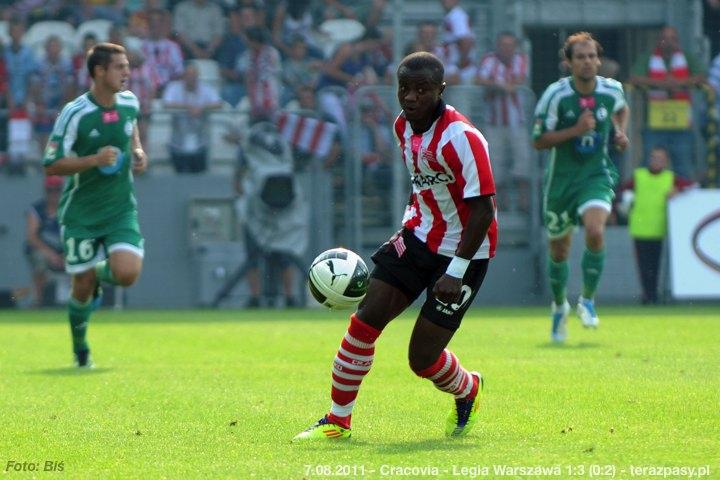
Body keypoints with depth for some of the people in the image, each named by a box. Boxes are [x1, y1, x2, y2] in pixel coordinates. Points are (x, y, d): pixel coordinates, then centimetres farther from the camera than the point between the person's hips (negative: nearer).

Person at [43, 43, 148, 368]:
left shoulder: (130, 102, 0)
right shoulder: (74, 114, -16)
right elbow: (51, 165, -15)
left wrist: (138, 152, 4)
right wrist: (94, 160, -26)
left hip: (121, 209, 3)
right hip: (81, 213, -3)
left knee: (127, 274, -17)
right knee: (82, 287, 3)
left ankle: (101, 273, 21)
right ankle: (80, 349, 29)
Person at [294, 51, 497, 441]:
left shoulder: (460, 138, -23)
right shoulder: (404, 126, 2)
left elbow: (484, 208, -24)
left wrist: (456, 271, -27)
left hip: (462, 252, -7)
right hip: (419, 236, 7)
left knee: (423, 359, -4)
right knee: (365, 319, -7)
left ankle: (467, 390, 32)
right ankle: (337, 420, 6)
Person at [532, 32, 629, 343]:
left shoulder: (612, 90, -4)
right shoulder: (555, 95, -14)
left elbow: (622, 109, 22)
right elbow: (539, 141, -14)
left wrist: (621, 132, 2)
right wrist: (575, 130, -25)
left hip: (597, 176, 1)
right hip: (561, 179, -1)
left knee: (595, 232, -26)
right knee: (559, 251, 10)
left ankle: (587, 300, -5)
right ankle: (559, 305, 39)